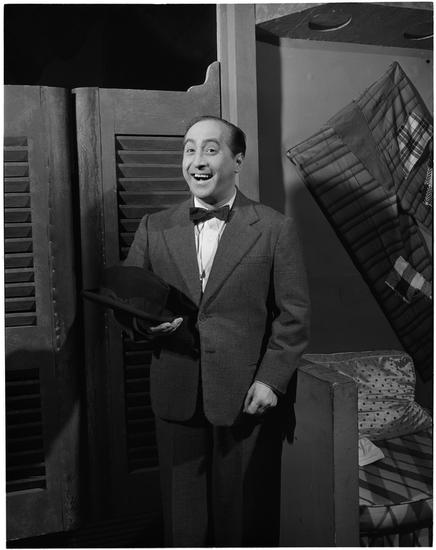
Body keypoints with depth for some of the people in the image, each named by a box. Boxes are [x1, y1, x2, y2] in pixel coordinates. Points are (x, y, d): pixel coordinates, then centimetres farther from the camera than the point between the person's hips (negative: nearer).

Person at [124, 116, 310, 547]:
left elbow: (293, 315, -2)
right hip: (176, 396, 3)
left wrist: (271, 380, -10)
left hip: (248, 398, -2)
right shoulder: (154, 228, 7)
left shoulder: (275, 229, -1)